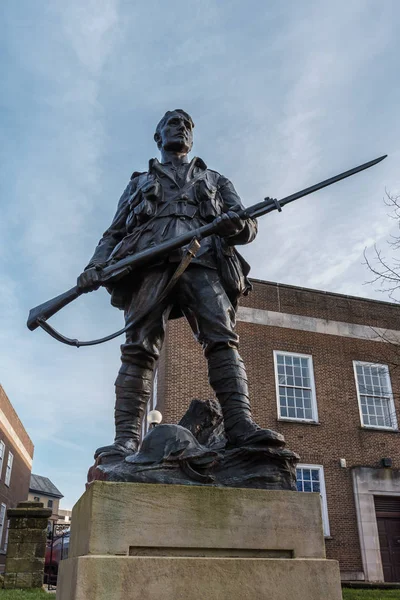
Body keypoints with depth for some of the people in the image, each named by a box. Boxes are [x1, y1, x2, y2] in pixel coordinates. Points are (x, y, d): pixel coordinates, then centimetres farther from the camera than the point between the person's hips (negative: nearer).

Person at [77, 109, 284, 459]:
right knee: (139, 348, -18)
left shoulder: (216, 180, 34)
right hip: (149, 262, 0)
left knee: (222, 340, -22)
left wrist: (236, 224, -7)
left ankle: (242, 428, -35)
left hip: (202, 262, 0)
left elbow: (249, 229, 21)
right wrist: (96, 266, 3)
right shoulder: (139, 183, 35)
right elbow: (114, 233, 25)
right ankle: (126, 441, -26)